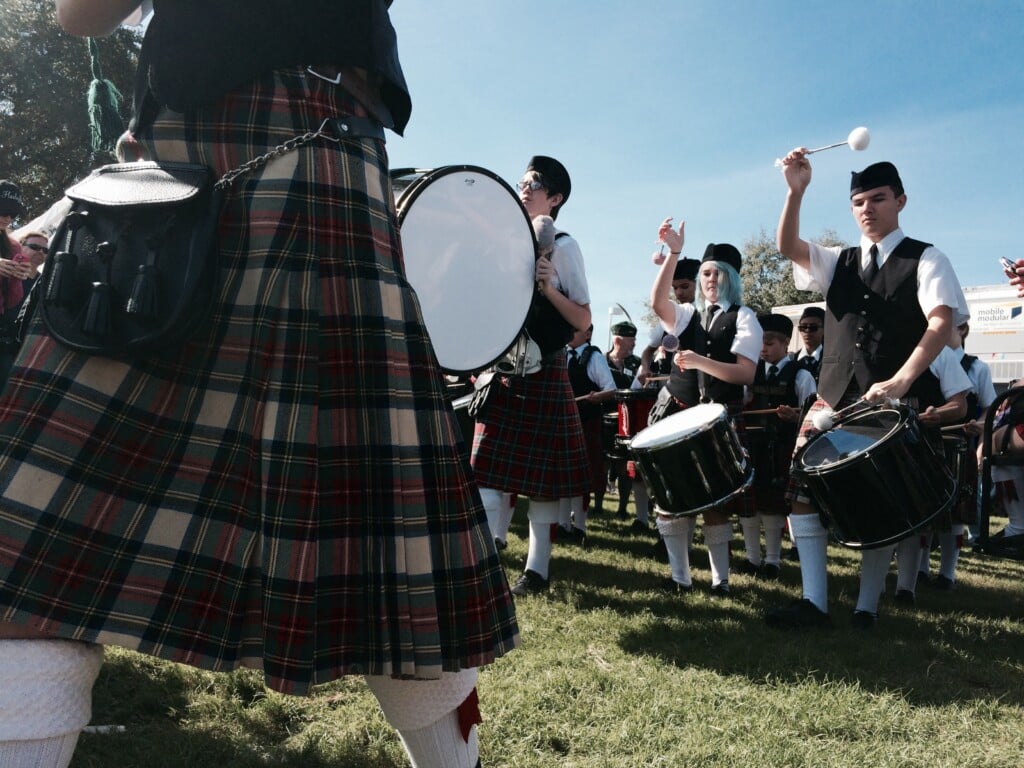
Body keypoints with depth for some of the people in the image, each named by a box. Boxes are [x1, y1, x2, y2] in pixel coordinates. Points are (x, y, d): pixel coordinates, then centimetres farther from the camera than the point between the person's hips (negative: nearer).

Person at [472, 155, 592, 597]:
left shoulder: (563, 246, -2)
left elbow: (583, 320, -6)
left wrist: (548, 288, -19)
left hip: (543, 373, -5)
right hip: (501, 368, 5)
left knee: (539, 474, 2)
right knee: (491, 468, 2)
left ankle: (537, 569, 12)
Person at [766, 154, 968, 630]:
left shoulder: (926, 259, 4)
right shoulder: (837, 263, 18)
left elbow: (941, 324, -10)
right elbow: (788, 247, 1)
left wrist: (900, 382, -24)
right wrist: (796, 191, -14)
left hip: (900, 401, -4)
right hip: (835, 398, 4)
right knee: (800, 488, -7)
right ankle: (814, 602, -1)